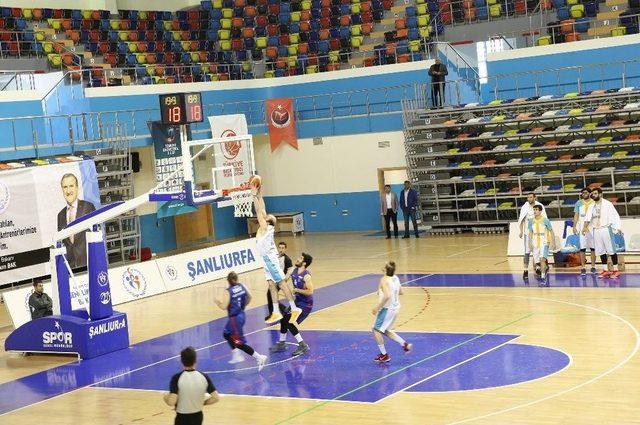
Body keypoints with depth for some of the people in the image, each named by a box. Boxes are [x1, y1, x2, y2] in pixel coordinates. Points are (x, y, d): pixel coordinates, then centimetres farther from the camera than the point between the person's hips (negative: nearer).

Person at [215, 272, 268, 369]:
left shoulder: (227, 292, -20)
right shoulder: (242, 286, -2)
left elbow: (224, 306, -21)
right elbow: (249, 297, 4)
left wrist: (217, 301, -2)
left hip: (234, 318, -8)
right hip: (241, 315, 8)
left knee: (240, 343, -2)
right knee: (226, 334, 29)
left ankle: (259, 358, -10)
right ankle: (236, 355, 29)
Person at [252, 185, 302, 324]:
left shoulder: (265, 227, -12)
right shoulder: (265, 227, 9)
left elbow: (259, 211, -16)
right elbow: (262, 210, 16)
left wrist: (254, 196, -12)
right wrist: (259, 195, 15)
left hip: (270, 259, -9)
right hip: (267, 259, 9)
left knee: (282, 284, -8)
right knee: (272, 286, 7)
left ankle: (294, 309, -7)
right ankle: (276, 313, 7)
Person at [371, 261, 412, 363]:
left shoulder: (384, 280, -22)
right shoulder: (396, 278, 4)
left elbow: (387, 296, -33)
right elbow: (400, 292, 15)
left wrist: (377, 307, -25)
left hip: (387, 308, -9)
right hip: (395, 308, 9)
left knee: (376, 330, 5)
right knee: (385, 331, 23)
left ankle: (384, 355, 10)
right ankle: (405, 344, 16)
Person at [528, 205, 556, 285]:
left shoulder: (545, 220, -11)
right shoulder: (531, 221, 1)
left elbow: (551, 231, -4)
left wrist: (553, 243, -7)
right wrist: (530, 244, 4)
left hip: (544, 243, -5)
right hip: (535, 243, 5)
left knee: (542, 259, -22)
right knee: (536, 261, 11)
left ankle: (543, 277, -21)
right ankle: (546, 268, 42)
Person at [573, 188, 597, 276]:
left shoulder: (594, 203, 3)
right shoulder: (579, 203, 7)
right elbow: (576, 215, 7)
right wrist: (574, 226, -2)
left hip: (592, 228, 0)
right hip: (582, 228, 0)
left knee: (593, 248, 3)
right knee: (582, 248, -2)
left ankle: (593, 267, 10)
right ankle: (583, 267, 1)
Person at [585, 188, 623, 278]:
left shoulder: (607, 204, -4)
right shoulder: (592, 206, 12)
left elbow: (615, 216, -8)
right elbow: (589, 217, 2)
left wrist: (618, 228, -18)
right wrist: (585, 227, -15)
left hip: (606, 229, -6)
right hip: (596, 230, 6)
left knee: (611, 250, -4)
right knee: (601, 251, 7)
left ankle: (616, 270, -1)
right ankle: (605, 270, 13)